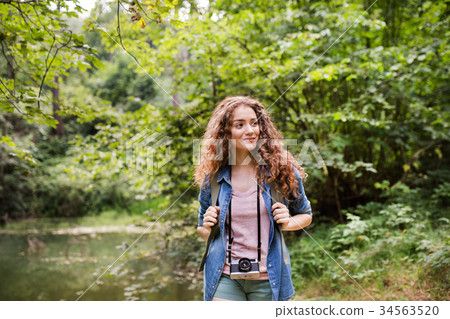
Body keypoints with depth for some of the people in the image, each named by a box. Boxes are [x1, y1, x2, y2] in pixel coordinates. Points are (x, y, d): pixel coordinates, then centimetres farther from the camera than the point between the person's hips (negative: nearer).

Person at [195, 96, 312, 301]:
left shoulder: (282, 169, -5)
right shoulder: (212, 177, -1)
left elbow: (305, 215, 9)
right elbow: (203, 231, 14)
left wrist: (288, 223, -11)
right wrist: (207, 228, -8)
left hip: (267, 278, 0)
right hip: (224, 277, 0)